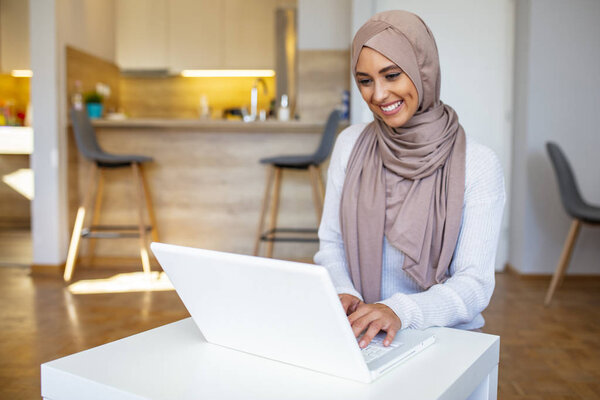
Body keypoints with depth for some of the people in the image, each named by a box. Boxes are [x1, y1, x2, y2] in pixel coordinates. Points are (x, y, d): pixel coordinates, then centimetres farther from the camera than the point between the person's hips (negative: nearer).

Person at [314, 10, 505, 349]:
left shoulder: (479, 164, -8)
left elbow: (475, 285, -11)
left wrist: (401, 310, -29)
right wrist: (343, 294, -15)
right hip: (357, 335, 3)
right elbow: (331, 243, 6)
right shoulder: (350, 144, 4)